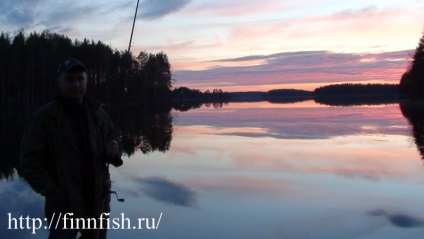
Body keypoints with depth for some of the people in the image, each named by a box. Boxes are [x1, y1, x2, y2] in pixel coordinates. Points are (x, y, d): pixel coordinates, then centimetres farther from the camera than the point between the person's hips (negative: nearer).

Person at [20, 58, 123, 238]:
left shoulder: (97, 113, 5)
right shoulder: (43, 117, -6)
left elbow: (112, 143, 13)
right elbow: (30, 162, -9)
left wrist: (113, 153, -11)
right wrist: (53, 193, -17)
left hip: (99, 201, 4)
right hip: (64, 205, -4)